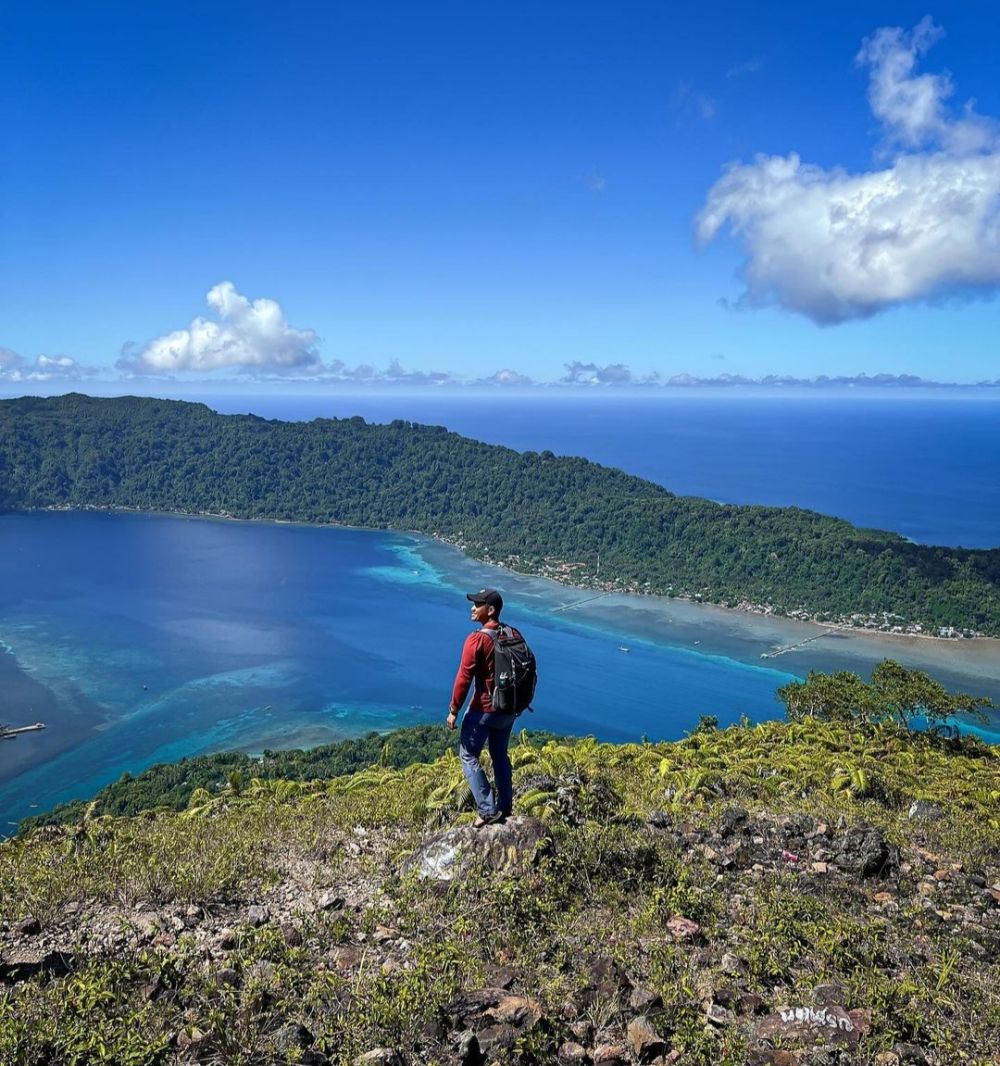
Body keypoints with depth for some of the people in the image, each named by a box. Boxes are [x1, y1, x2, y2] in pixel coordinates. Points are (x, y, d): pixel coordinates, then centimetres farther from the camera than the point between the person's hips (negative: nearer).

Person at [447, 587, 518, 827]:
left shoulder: (477, 639, -19)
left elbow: (464, 678, -18)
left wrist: (454, 710, -9)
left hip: (484, 710, -7)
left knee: (468, 756, 7)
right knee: (500, 756, 21)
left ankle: (488, 810, 4)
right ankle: (505, 808, 27)